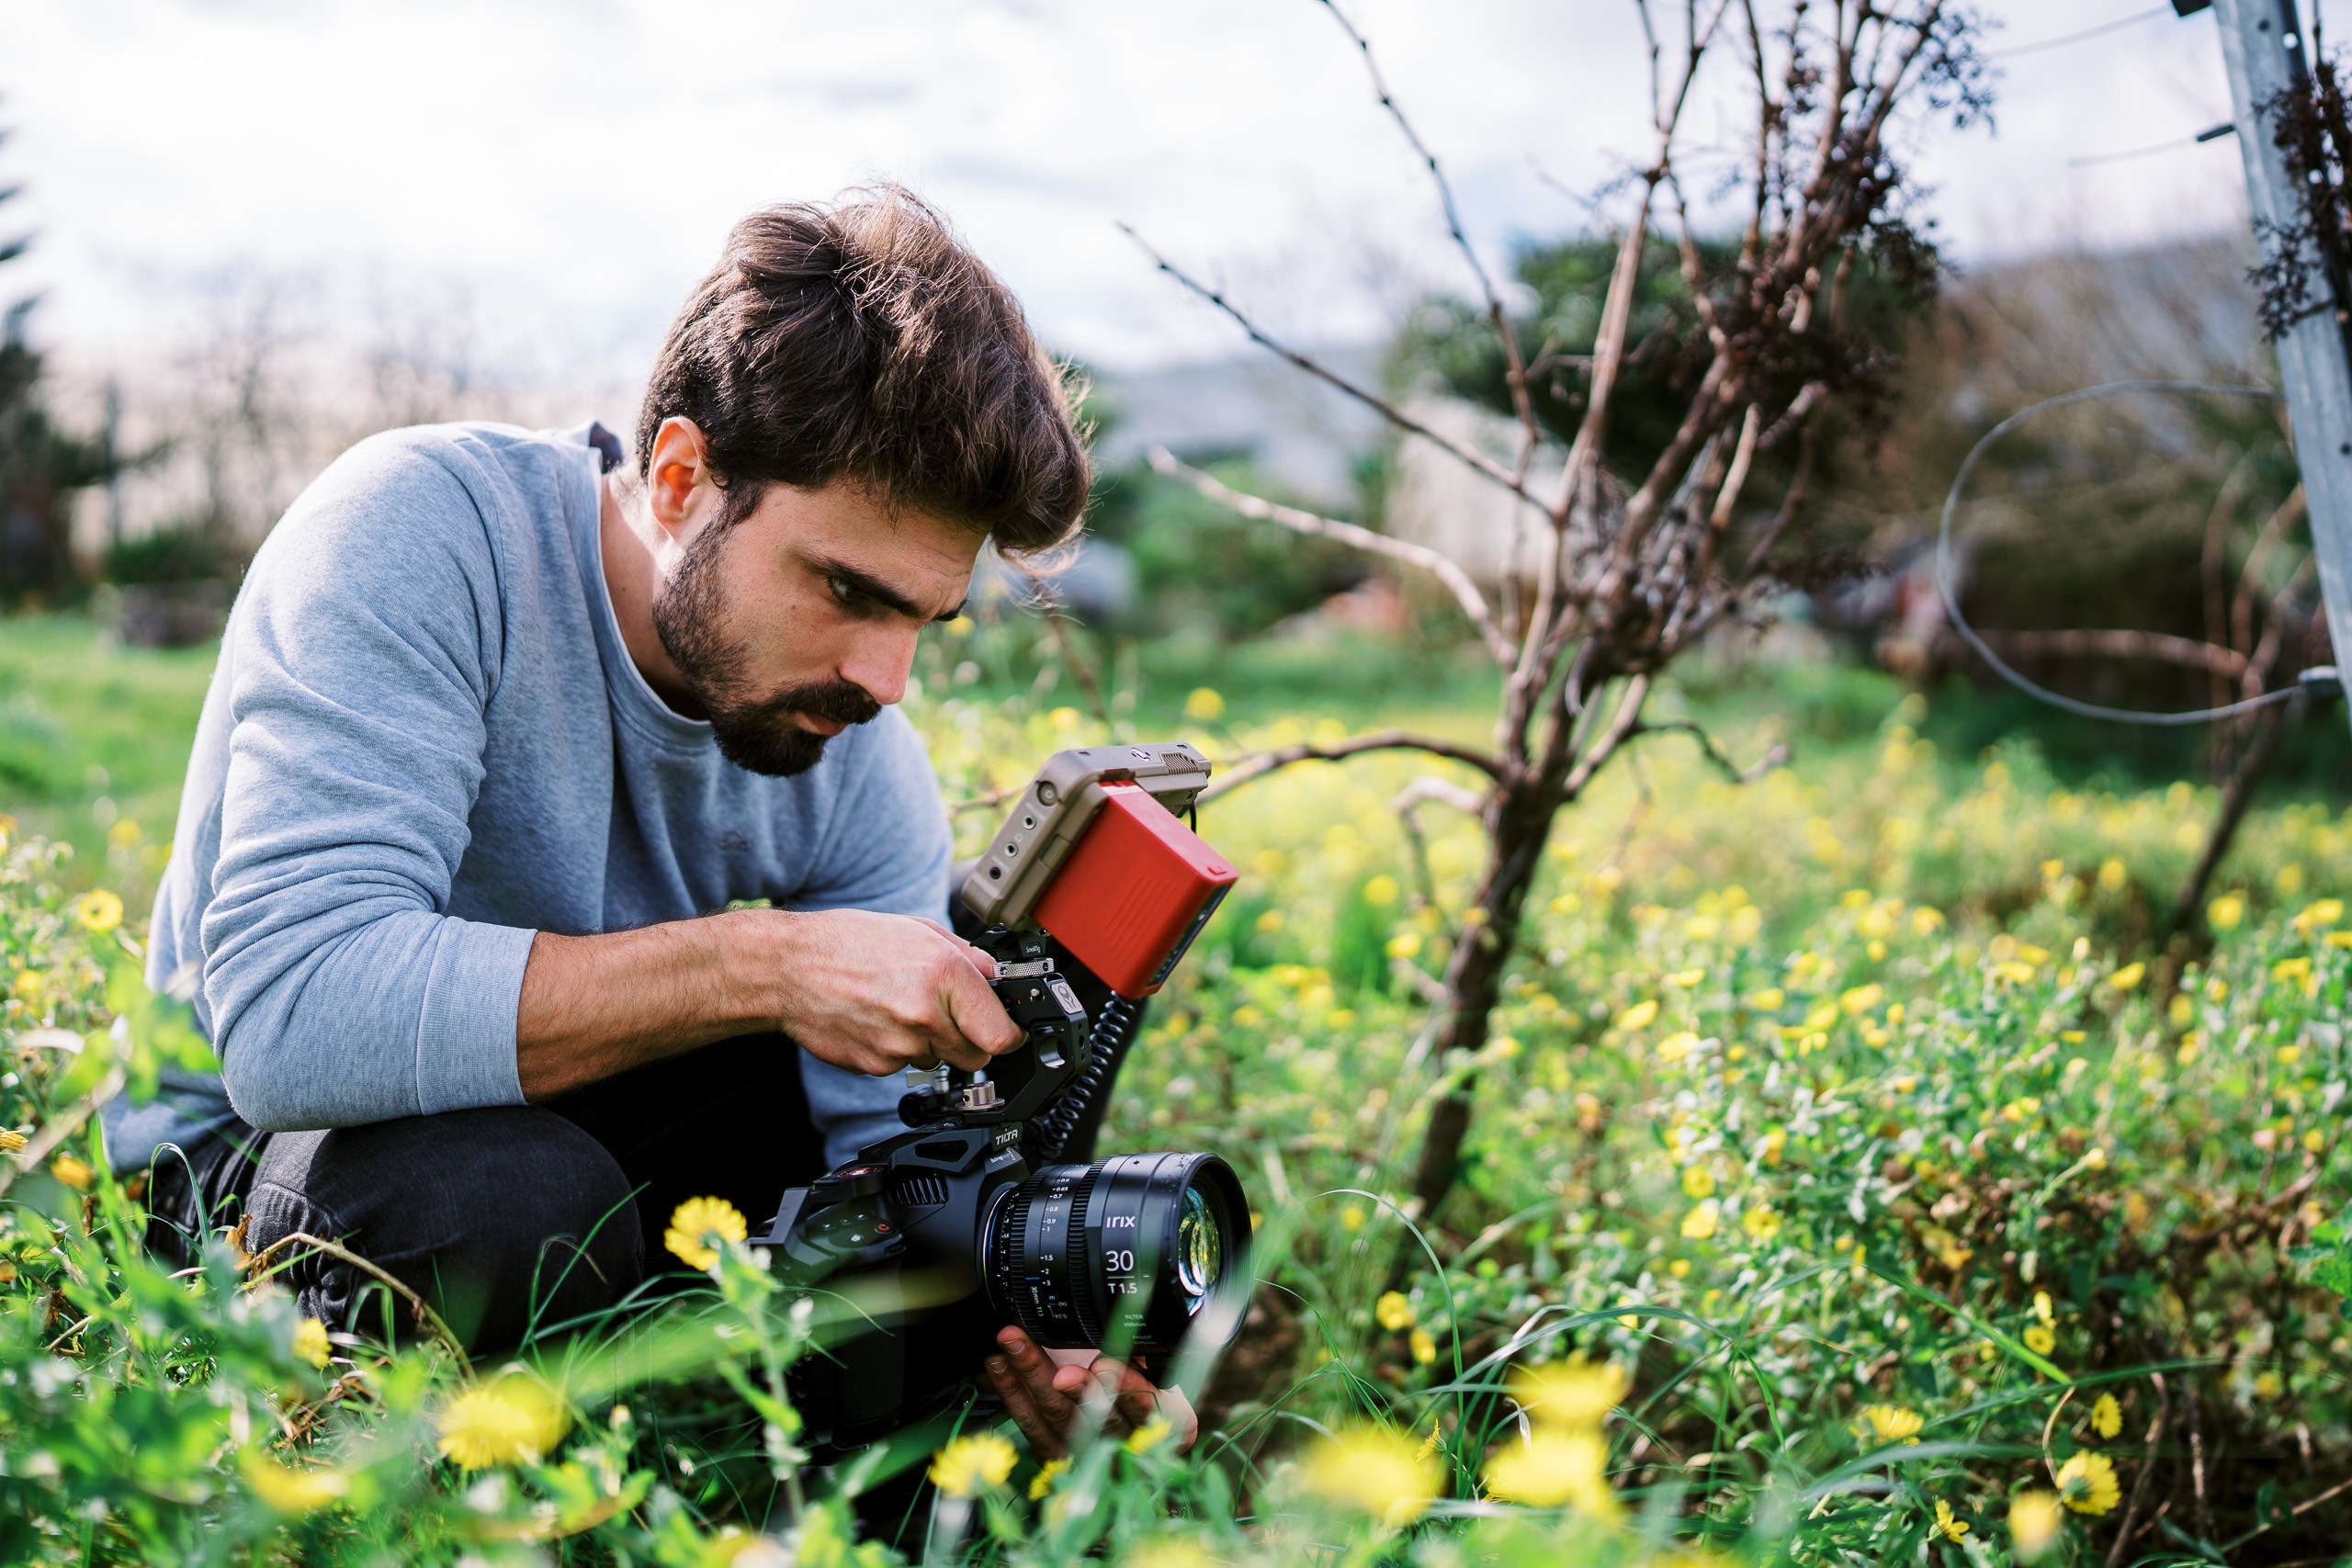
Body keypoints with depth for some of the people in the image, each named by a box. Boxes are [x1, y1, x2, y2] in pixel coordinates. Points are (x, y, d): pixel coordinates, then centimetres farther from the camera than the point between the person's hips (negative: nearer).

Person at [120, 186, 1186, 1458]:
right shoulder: (419, 534, -27)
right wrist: (765, 966, -41)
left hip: (585, 1121, 5)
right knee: (523, 1201, -36)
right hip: (247, 1154, -4)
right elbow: (287, 1019, -39)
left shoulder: (862, 761, -12)